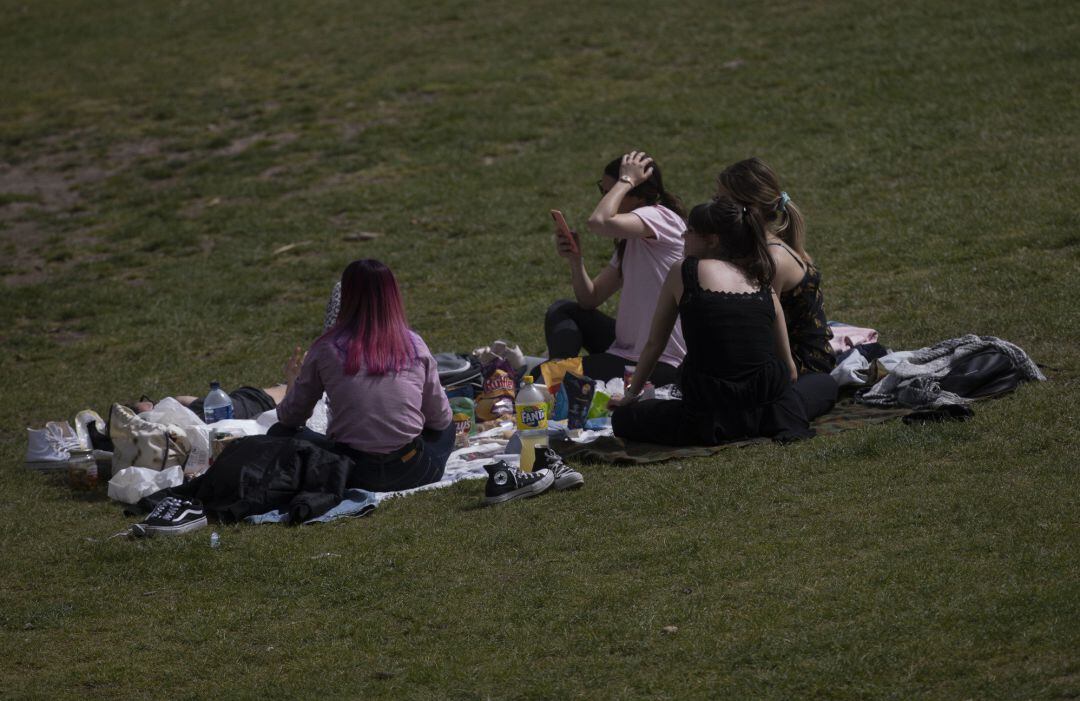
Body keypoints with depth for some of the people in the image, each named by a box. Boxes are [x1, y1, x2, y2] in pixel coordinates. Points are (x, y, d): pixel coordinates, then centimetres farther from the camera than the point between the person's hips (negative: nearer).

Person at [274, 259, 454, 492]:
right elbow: (439, 418, 9)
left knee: (278, 433, 19)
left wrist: (293, 380, 31)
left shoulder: (327, 349, -3)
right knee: (447, 428, 35)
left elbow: (289, 418, 8)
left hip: (355, 473, -3)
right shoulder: (414, 345, 1)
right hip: (412, 473, 4)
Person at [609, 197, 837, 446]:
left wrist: (631, 395, 29)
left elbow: (654, 344, 14)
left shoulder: (683, 273, 5)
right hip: (770, 408, 3)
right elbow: (789, 367, 19)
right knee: (825, 384, 34)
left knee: (622, 418, 20)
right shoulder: (763, 284, 13)